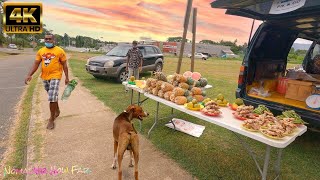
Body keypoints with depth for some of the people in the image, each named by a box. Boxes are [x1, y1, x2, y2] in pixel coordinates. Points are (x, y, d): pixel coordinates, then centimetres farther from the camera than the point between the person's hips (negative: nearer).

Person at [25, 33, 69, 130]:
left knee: (52, 97, -11)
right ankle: (57, 111, 41)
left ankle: (51, 119, 1)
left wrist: (67, 77, -3)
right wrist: (29, 75, -5)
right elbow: (36, 64, 6)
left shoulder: (59, 51, -5)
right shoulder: (40, 51, 7)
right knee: (53, 96, 19)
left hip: (55, 76, -5)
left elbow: (64, 65, -2)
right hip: (45, 77, 5)